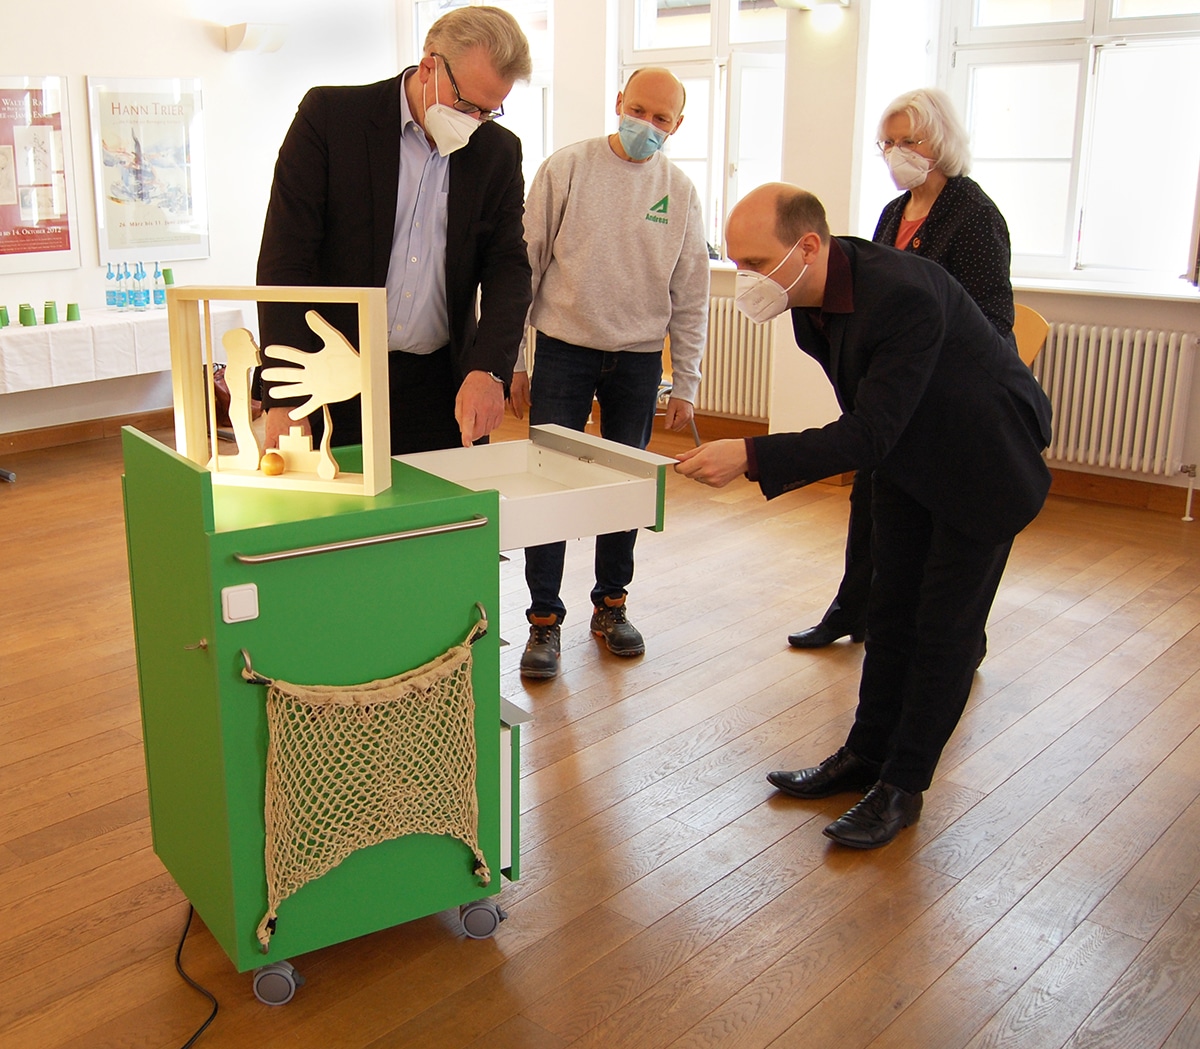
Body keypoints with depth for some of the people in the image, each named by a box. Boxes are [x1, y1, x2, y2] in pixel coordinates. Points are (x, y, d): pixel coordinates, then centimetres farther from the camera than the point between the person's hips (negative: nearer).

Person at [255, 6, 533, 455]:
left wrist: (488, 368, -16)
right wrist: (285, 400, -19)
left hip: (442, 387, 3)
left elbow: (509, 266, 4)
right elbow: (284, 261, -10)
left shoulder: (499, 152, 5)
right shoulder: (329, 115, -5)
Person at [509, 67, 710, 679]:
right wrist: (513, 359, -4)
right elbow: (525, 266, -1)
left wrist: (685, 385, 4)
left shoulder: (680, 193, 4)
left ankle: (610, 606, 26)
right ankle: (544, 620, 6)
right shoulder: (566, 169, -3)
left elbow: (690, 299, 8)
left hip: (639, 359, 3)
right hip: (564, 351, -2)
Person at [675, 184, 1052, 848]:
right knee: (890, 612, 12)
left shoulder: (906, 294, -37)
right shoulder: (810, 293, -11)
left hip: (986, 458, -8)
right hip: (906, 454, 8)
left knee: (946, 625, -1)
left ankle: (903, 785, 10)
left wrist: (751, 457, -44)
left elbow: (871, 434, -39)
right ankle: (866, 755, 24)